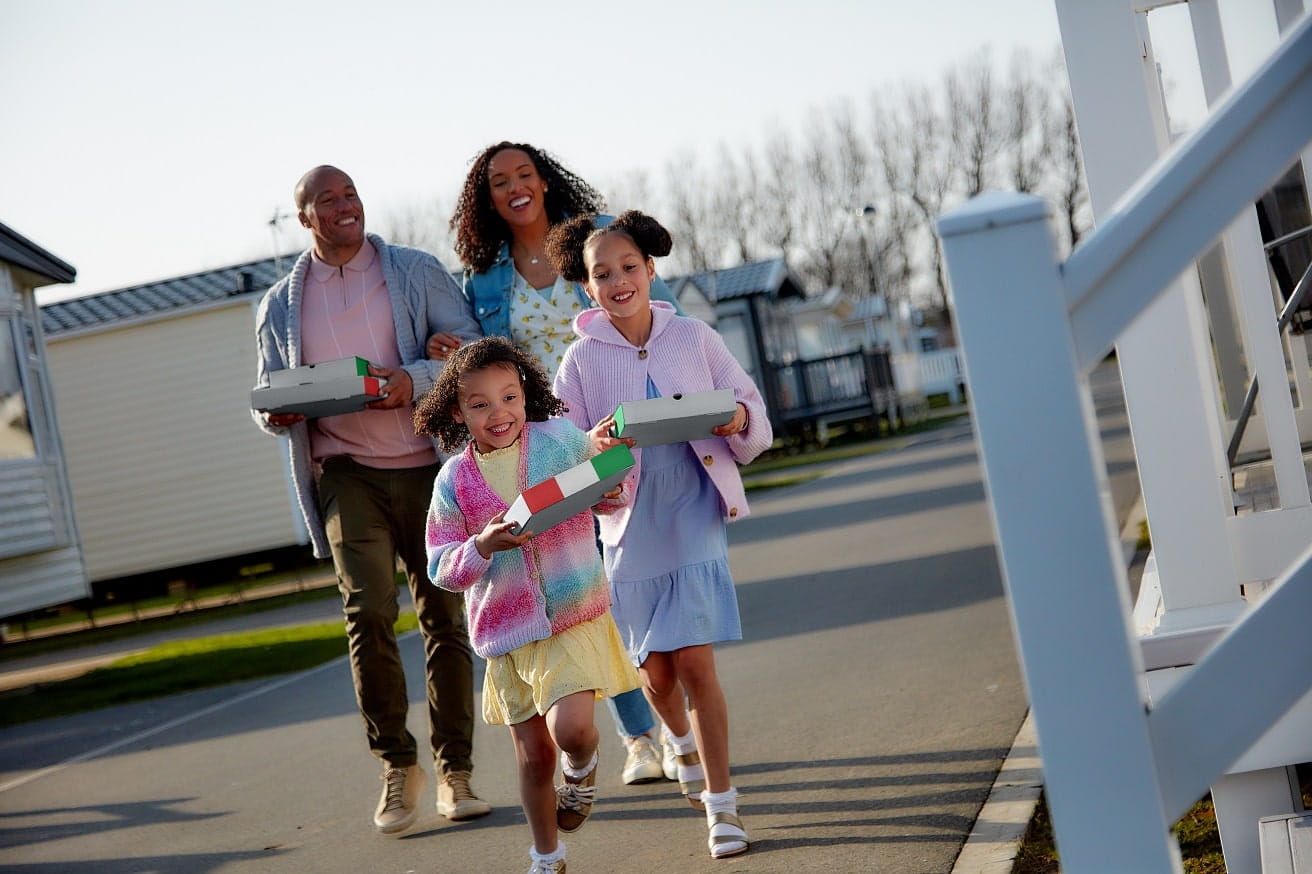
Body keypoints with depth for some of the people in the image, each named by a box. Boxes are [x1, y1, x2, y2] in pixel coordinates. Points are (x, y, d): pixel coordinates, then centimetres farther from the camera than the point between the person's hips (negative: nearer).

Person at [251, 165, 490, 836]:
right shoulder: (280, 306, 13)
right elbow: (267, 398, 17)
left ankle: (454, 772, 11)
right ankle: (397, 766, 0)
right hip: (345, 472, 1)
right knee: (367, 610, -14)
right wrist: (279, 412, -7)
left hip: (428, 465, 0)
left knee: (444, 615, 1)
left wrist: (413, 381, -18)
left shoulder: (417, 272, 7)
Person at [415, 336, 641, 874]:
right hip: (506, 633, 2)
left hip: (576, 616, -2)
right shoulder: (454, 480, -3)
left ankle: (582, 768, 16)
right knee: (534, 758, 10)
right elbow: (441, 569, -2)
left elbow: (610, 497, 10)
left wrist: (612, 488, -14)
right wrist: (483, 545, -21)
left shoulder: (561, 439, -4)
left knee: (571, 728, -22)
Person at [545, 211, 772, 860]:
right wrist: (594, 444, -22)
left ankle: (721, 804, 0)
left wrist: (739, 420, -17)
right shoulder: (581, 358, -1)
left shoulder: (694, 338, 0)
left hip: (692, 515, -1)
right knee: (655, 670, 11)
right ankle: (684, 746, 45)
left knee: (694, 663, -10)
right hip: (629, 525, 1)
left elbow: (751, 409, 6)